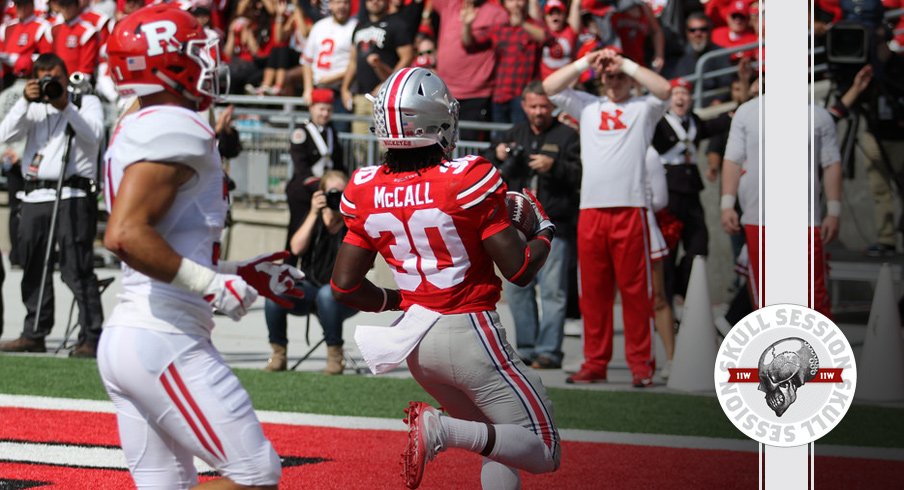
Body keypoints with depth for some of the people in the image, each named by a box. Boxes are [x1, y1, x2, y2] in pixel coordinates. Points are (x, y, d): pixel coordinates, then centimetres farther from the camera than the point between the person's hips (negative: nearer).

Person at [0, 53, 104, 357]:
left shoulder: (87, 103, 8)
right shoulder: (32, 108, 19)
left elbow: (93, 135, -11)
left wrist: (65, 107, -18)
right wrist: (25, 102, -7)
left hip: (72, 197, -5)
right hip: (35, 197, 5)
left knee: (77, 270, -12)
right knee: (34, 271, 9)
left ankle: (91, 338, -13)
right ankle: (34, 335, 18)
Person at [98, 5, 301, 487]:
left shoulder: (133, 132, 18)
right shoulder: (174, 129, -12)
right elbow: (125, 235, -24)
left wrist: (238, 273, 23)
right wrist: (213, 284, -19)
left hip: (121, 337, 10)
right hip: (164, 341, -10)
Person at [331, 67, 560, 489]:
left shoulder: (368, 193, -1)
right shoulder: (466, 182, -17)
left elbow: (344, 284, 3)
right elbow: (519, 270, -13)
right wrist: (544, 232, 7)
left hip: (416, 339, 7)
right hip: (470, 332, -7)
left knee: (497, 445, 22)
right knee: (543, 452, 0)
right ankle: (442, 429, -20)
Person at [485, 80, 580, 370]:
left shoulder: (567, 136, 1)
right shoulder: (514, 135, 18)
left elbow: (581, 174, -10)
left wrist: (553, 166, -23)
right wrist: (497, 157, -1)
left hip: (554, 226, -6)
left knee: (552, 289, -7)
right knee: (516, 287, 7)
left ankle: (548, 351, -7)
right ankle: (526, 348, 13)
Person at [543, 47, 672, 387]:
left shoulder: (643, 108, 10)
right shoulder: (588, 106, 18)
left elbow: (664, 90, -9)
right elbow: (549, 88, 11)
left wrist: (626, 64, -4)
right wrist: (585, 63, 3)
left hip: (630, 209, -3)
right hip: (591, 209, 3)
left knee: (635, 289, -4)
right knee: (593, 289, 4)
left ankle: (640, 363, -2)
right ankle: (595, 363, 9)